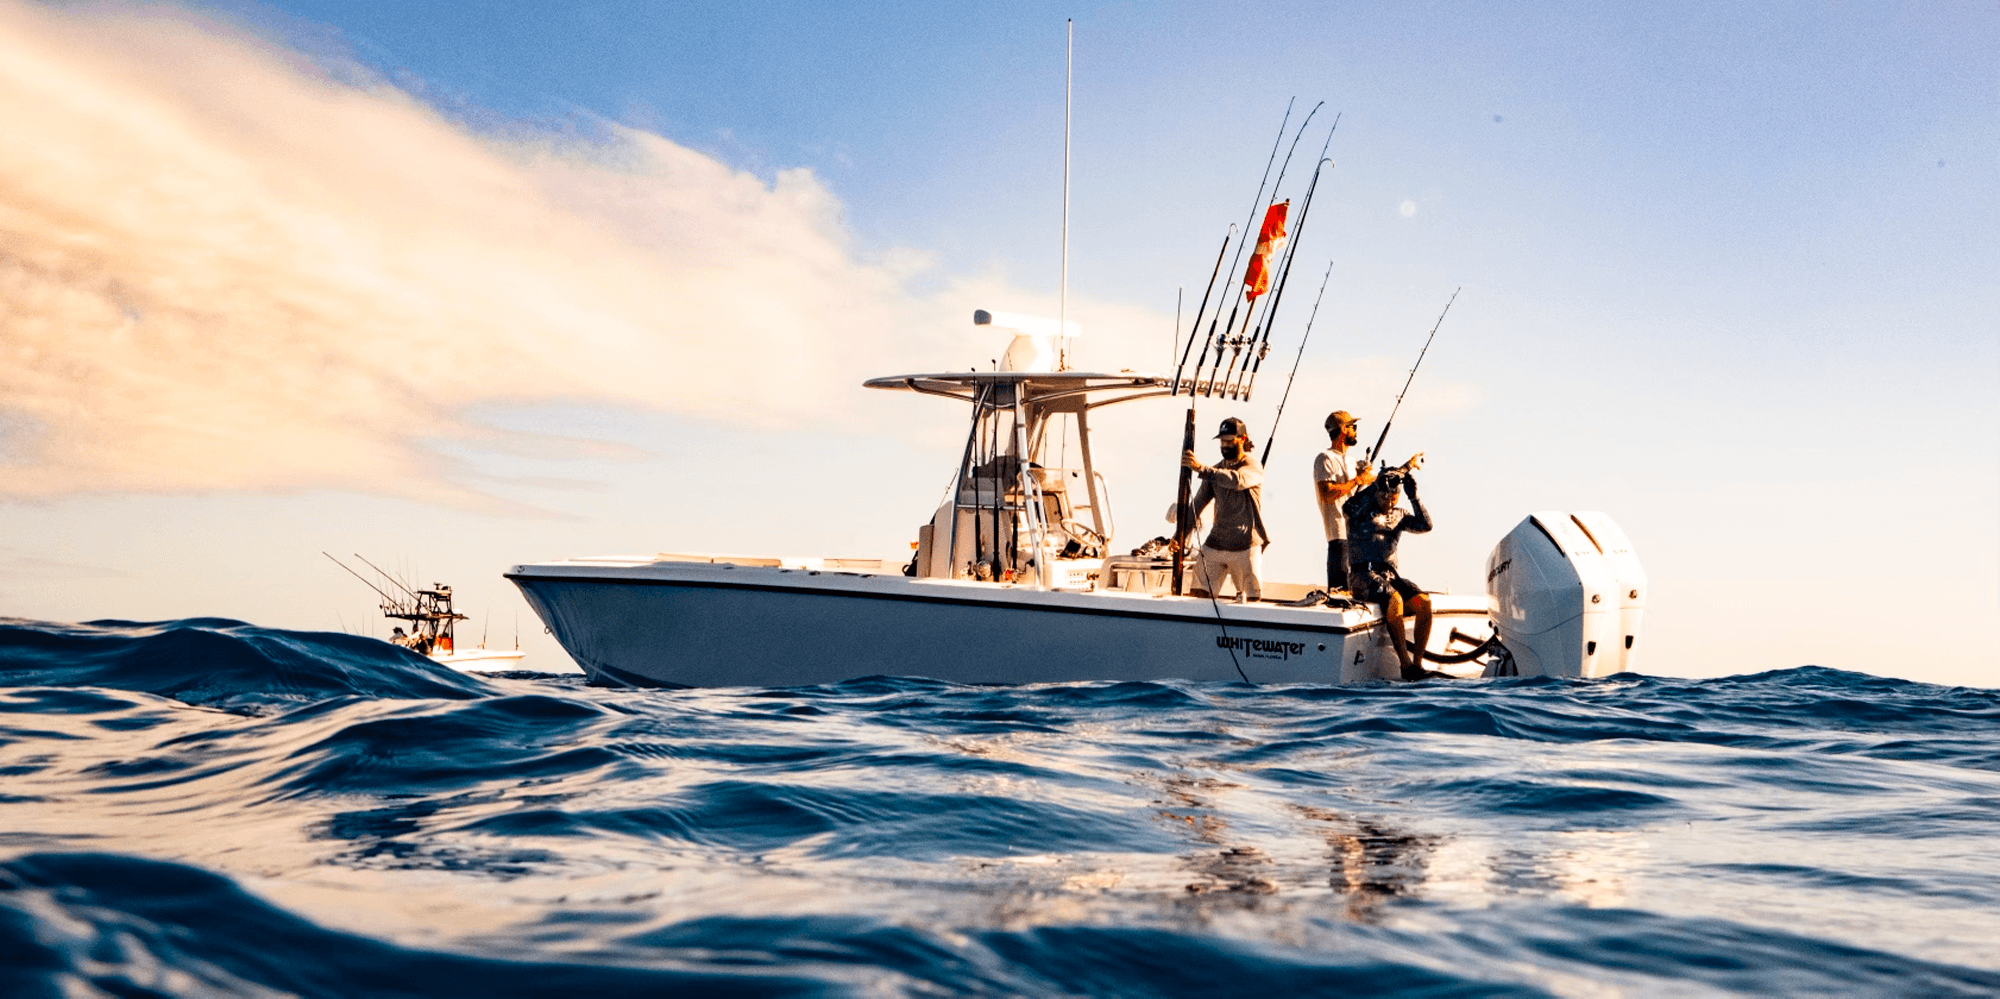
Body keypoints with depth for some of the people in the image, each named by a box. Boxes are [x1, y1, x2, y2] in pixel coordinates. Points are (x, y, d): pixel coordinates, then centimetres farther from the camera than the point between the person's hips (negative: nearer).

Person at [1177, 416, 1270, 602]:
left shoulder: (1252, 466, -4)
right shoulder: (1215, 472, 12)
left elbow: (1237, 480, -28)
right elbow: (1196, 506, 8)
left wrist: (1201, 468, -39)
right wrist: (1181, 534, -8)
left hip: (1246, 546, -4)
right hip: (1215, 544, 4)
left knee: (1253, 599, -2)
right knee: (1198, 593, -5)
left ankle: (1242, 593, 25)